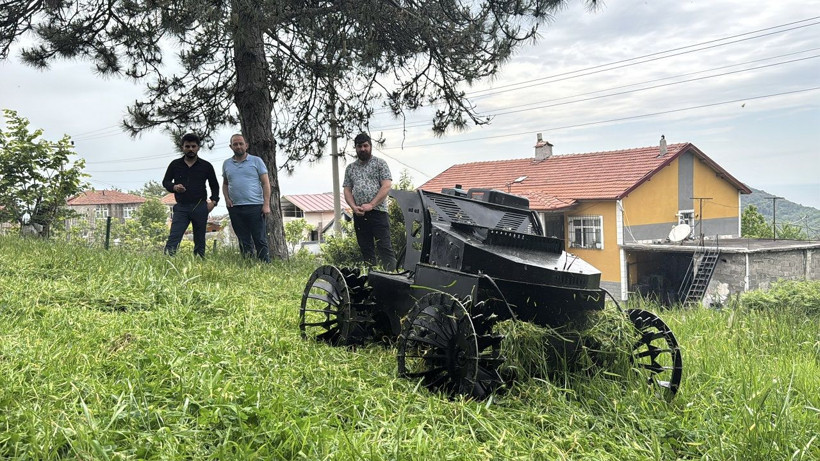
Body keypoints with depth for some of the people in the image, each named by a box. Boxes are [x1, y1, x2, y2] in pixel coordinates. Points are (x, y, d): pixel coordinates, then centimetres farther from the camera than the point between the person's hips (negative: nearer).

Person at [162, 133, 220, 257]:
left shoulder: (206, 166, 8)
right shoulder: (175, 164, 9)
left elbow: (215, 185, 14)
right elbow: (165, 181, 13)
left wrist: (213, 201, -1)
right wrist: (174, 187, -10)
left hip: (200, 207, 0)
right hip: (181, 207, 0)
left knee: (200, 241, 6)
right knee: (173, 238, -13)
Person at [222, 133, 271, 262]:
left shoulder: (256, 161, 4)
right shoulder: (226, 164, 15)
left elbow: (265, 183, 0)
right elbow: (225, 184, 25)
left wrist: (266, 204, -9)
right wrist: (226, 198, 5)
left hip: (255, 207, -4)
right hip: (235, 208, 4)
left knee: (260, 240, -5)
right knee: (244, 242, 9)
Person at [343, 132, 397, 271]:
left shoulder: (380, 163, 3)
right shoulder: (350, 168, 17)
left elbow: (386, 186, -7)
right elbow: (347, 191, 12)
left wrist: (371, 205, -15)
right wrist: (354, 207, -8)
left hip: (378, 212, -5)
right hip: (359, 215, 5)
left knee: (384, 248, -8)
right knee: (366, 250, 8)